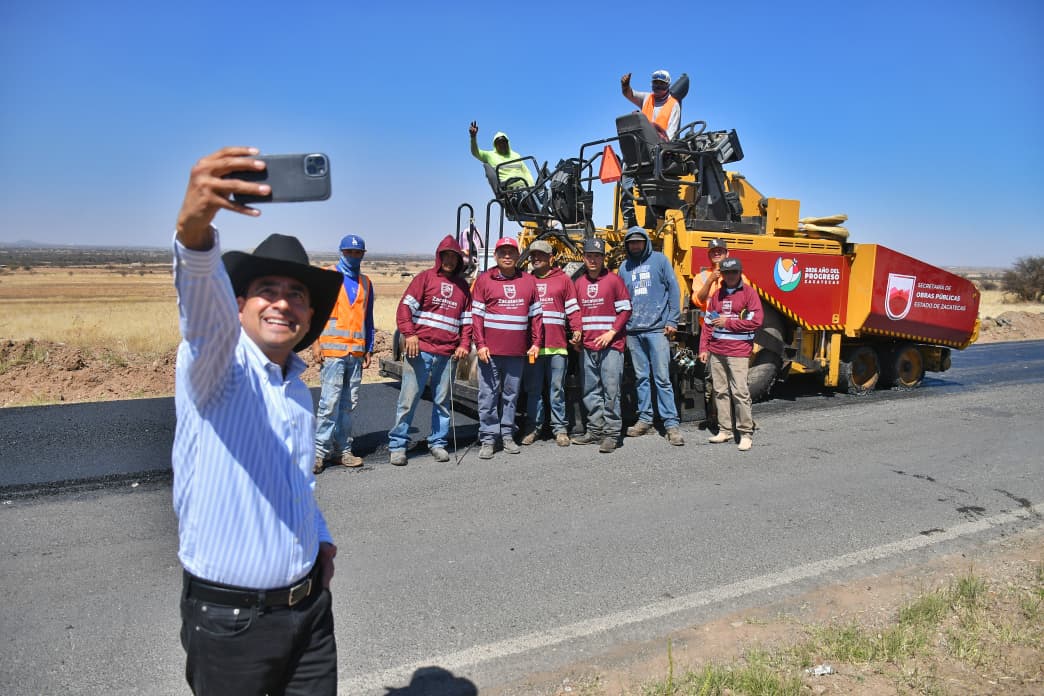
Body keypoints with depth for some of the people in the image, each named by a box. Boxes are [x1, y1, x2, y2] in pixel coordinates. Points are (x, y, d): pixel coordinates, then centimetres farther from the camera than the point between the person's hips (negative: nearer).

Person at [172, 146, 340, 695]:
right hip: (227, 618, -6)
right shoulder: (218, 365, -13)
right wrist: (194, 225, -55)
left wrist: (320, 538, 12)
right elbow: (203, 305, -37)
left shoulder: (299, 392, 9)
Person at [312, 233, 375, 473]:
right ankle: (321, 450, -4)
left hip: (356, 352, 5)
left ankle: (342, 450, 12)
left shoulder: (365, 283, 16)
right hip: (332, 350, -5)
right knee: (330, 401, -10)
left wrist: (369, 349, 15)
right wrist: (315, 343, -10)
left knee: (349, 404, 6)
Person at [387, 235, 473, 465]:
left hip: (448, 354, 4)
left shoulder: (463, 286, 15)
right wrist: (409, 334, -16)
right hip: (420, 350, -3)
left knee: (442, 401, 9)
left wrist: (464, 345, 4)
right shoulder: (425, 278, 4)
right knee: (409, 398, -2)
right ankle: (397, 445, 6)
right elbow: (405, 307, -3)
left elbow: (467, 319, 17)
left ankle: (438, 443, 20)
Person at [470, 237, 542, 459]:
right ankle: (488, 439, 8)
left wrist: (536, 343, 4)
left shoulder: (528, 281, 10)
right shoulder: (484, 280, 2)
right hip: (490, 351, -2)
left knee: (511, 395, 11)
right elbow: (476, 314, -1)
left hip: (518, 352, 3)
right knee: (488, 395, 1)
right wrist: (480, 345, -9)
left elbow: (536, 314, 12)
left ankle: (507, 435, 21)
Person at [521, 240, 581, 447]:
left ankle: (560, 429, 11)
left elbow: (573, 308, 6)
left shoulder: (563, 280, 8)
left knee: (557, 389, 4)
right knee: (533, 390, 7)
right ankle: (533, 428, 16)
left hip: (557, 345, -2)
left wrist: (576, 329, -9)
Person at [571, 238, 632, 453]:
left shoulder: (613, 280, -1)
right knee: (590, 390, 9)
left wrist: (612, 332, -12)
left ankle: (611, 433, -1)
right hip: (587, 346, 5)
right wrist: (577, 334, 6)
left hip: (611, 345, -5)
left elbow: (625, 310, -3)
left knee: (611, 389, -5)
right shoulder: (579, 283, 13)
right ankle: (595, 429, 19)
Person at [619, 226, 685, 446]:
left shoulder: (659, 259, 4)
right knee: (641, 377, 9)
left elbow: (673, 289, 1)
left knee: (662, 377, -5)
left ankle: (671, 423, -2)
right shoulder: (624, 267, 13)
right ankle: (645, 418, 18)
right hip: (633, 331, 4)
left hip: (657, 329, -3)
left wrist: (672, 320, -6)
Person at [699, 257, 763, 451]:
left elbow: (756, 321, -9)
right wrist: (703, 348, 9)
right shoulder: (716, 295, 15)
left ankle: (746, 433, -1)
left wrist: (728, 322, -8)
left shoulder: (749, 293, 0)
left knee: (740, 392, -9)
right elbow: (708, 322, 16)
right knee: (720, 391, 8)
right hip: (716, 351, 5)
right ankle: (724, 430, 17)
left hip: (738, 352, -5)